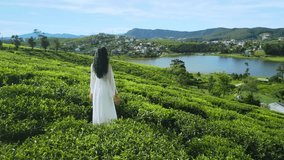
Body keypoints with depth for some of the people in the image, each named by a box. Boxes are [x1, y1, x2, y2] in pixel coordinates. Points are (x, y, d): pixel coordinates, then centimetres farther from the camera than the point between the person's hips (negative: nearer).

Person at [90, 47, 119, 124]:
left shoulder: (93, 65, -5)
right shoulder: (108, 66, -15)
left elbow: (92, 80, 1)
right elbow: (111, 80, -10)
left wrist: (91, 92, 12)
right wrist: (115, 92, 0)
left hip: (97, 90, 3)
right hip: (106, 90, -3)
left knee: (98, 110, 13)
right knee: (109, 110, 10)